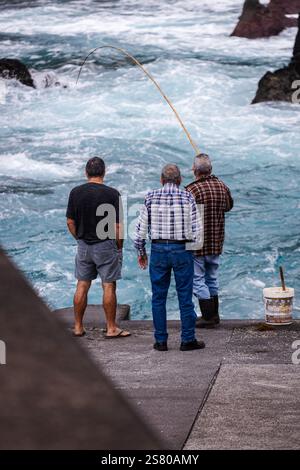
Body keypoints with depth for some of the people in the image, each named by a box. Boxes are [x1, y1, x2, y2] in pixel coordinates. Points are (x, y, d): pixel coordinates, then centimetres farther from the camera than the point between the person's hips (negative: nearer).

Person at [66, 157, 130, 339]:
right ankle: (111, 328, 5)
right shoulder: (112, 194, -12)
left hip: (83, 246, 4)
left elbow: (70, 222, 4)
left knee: (82, 286, 9)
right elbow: (118, 225, -10)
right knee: (109, 286, 2)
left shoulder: (76, 192, -1)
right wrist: (119, 247, 2)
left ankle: (78, 327, 14)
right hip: (106, 245, -4)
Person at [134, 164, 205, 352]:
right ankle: (188, 340, 9)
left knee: (158, 297, 8)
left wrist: (141, 252, 13)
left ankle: (161, 341, 10)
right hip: (182, 251, -1)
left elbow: (141, 229, 1)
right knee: (185, 297, 5)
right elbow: (197, 229, -5)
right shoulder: (188, 197, -3)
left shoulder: (151, 197, 0)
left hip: (158, 251, 1)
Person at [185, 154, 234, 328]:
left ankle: (208, 317, 2)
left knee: (198, 280, 2)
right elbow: (229, 206, 18)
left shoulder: (192, 190, -20)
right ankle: (214, 315, 24)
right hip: (217, 243, 7)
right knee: (212, 278, 18)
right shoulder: (222, 186, 0)